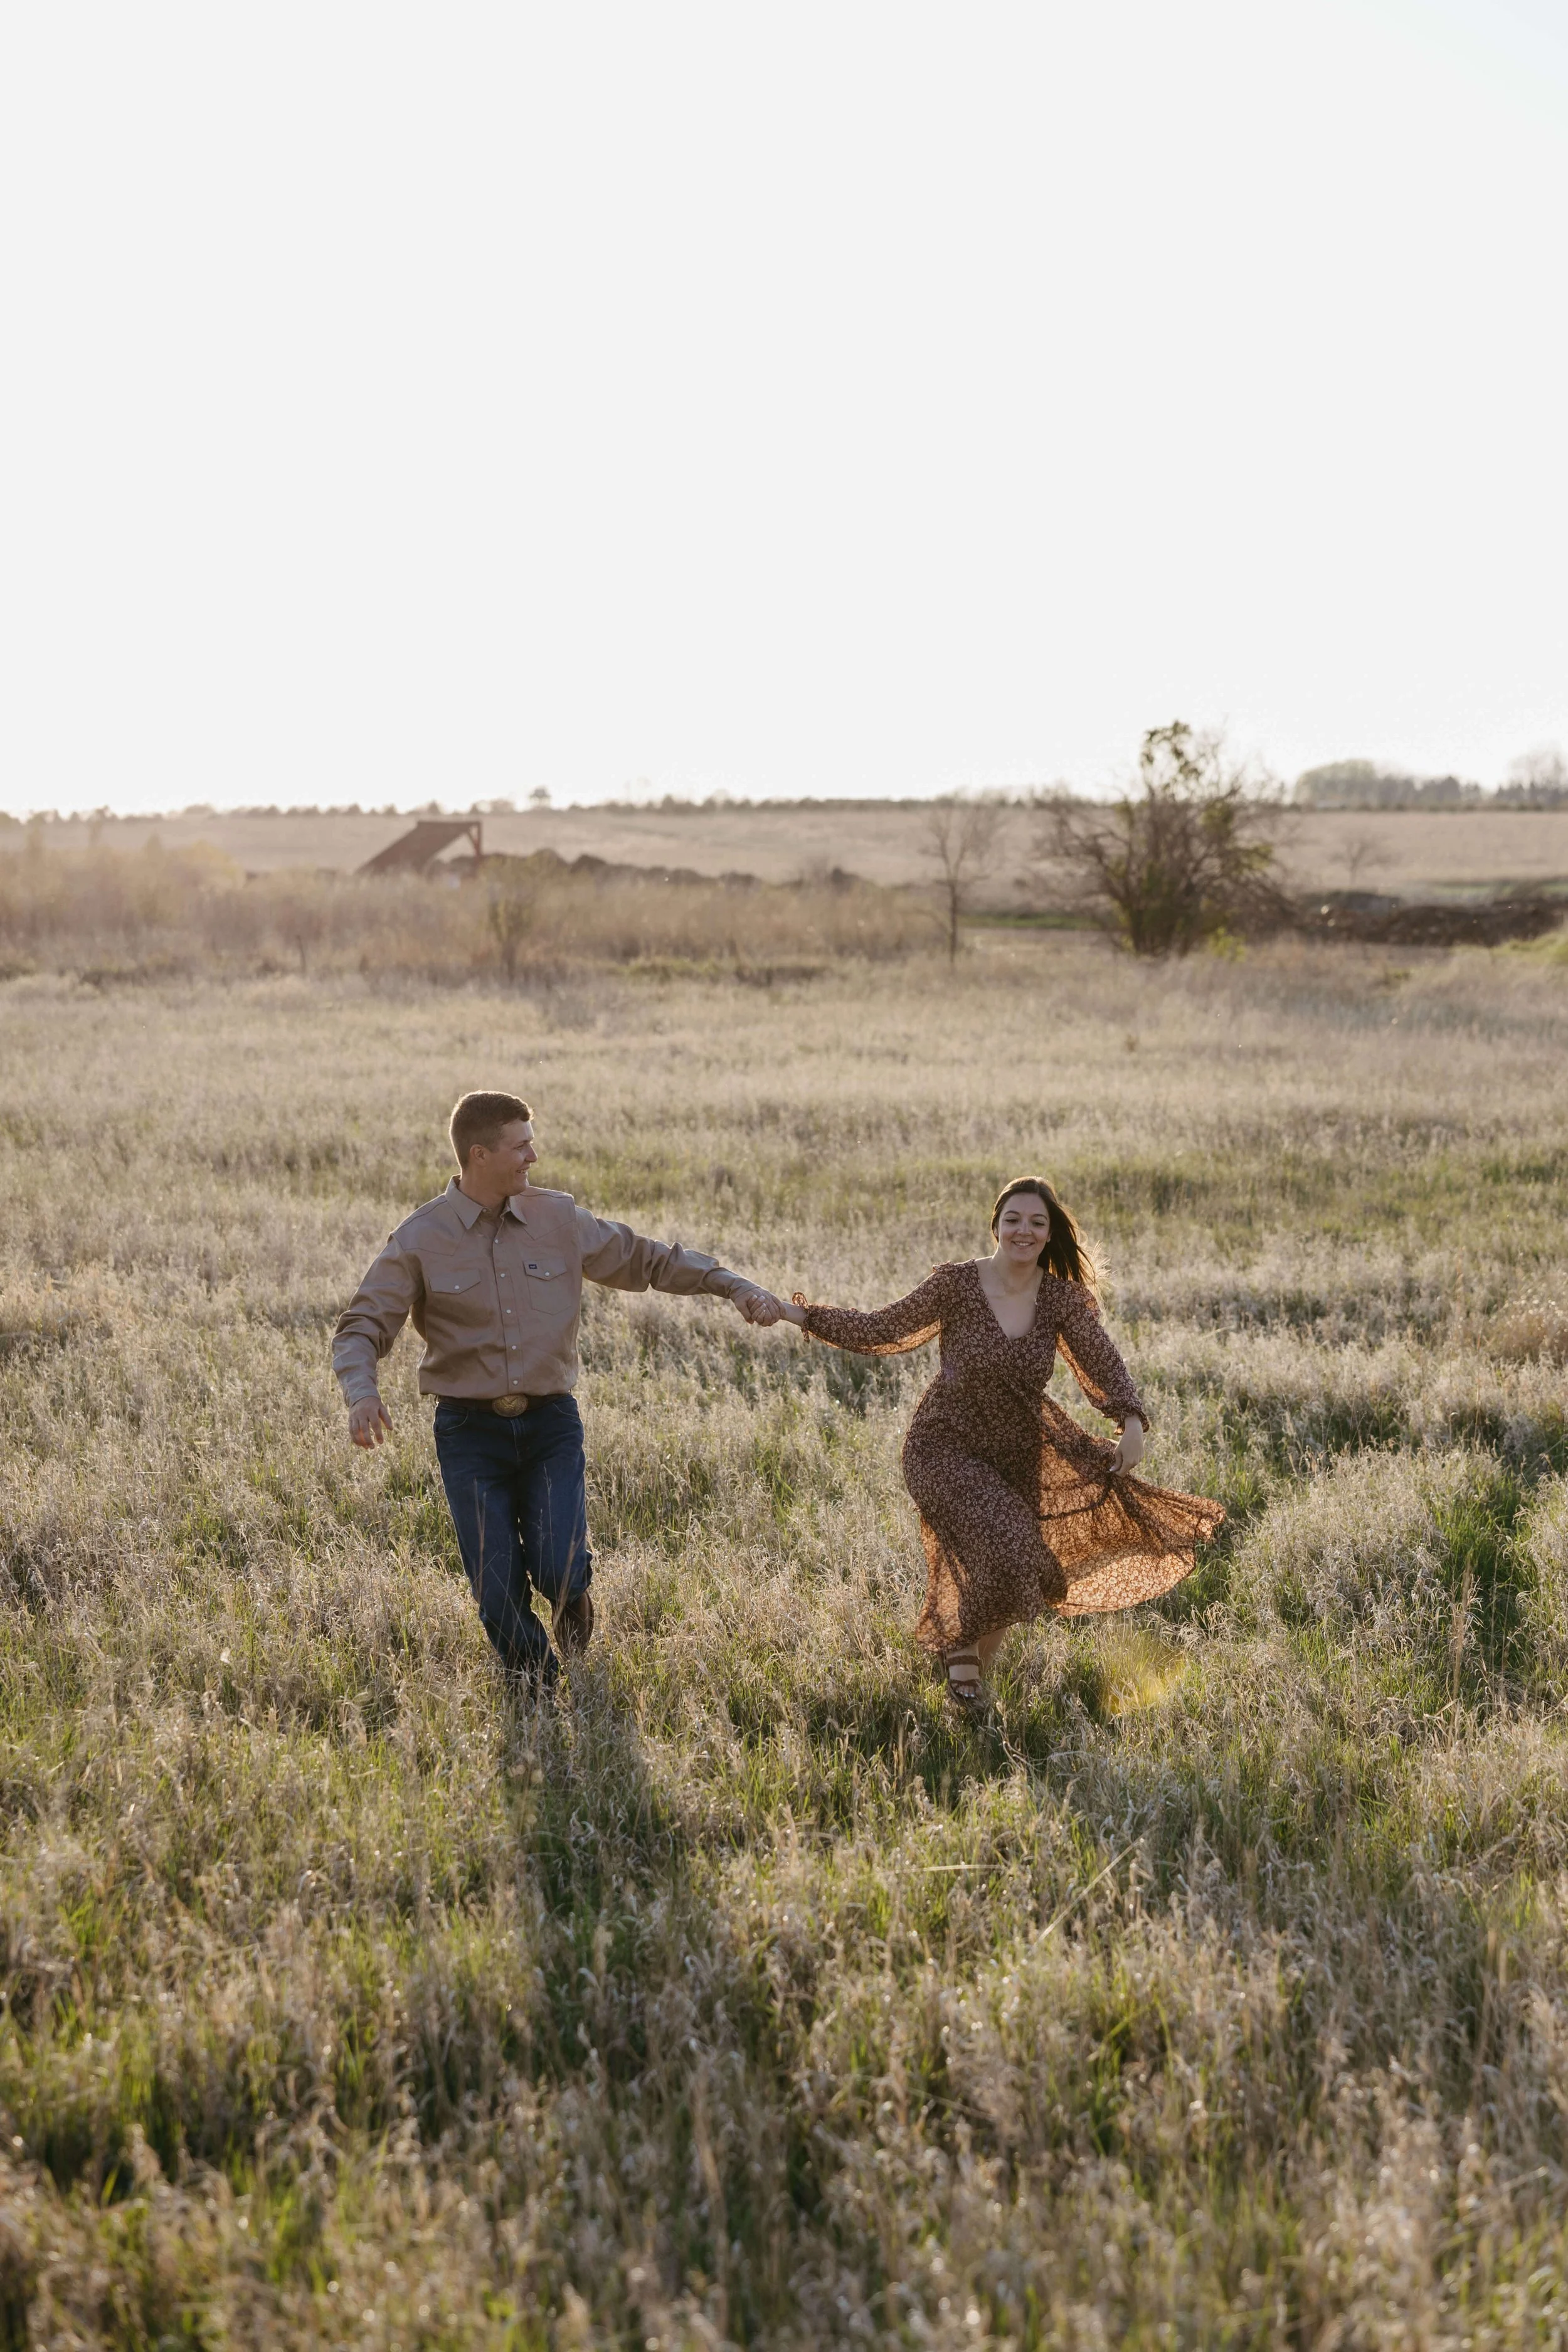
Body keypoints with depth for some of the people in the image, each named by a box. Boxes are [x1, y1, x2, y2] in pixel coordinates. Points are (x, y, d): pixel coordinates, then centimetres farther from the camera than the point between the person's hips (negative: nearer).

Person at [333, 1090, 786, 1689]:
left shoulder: (558, 1219, 3)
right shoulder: (421, 1240, -4)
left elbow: (647, 1258, 13)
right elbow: (361, 1327, -5)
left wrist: (733, 1286, 3)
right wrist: (361, 1392, -26)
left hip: (550, 1422, 1)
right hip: (471, 1432, -1)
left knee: (558, 1573, -15)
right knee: (500, 1599, -4)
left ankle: (572, 1595, 24)